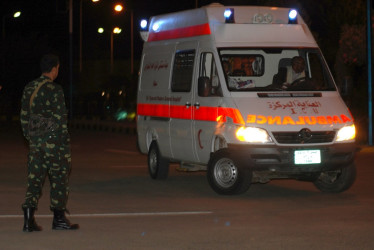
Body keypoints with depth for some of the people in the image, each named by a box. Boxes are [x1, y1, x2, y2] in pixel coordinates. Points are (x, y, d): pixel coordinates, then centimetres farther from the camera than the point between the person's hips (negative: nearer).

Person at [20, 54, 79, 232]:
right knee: (59, 178, 4)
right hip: (54, 139, -6)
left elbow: (24, 115, 13)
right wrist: (64, 139, -8)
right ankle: (59, 218, 9)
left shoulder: (29, 88, 10)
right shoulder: (54, 90, -11)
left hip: (35, 139, 6)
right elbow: (60, 117, -13)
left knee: (34, 177, 6)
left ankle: (29, 218, -4)